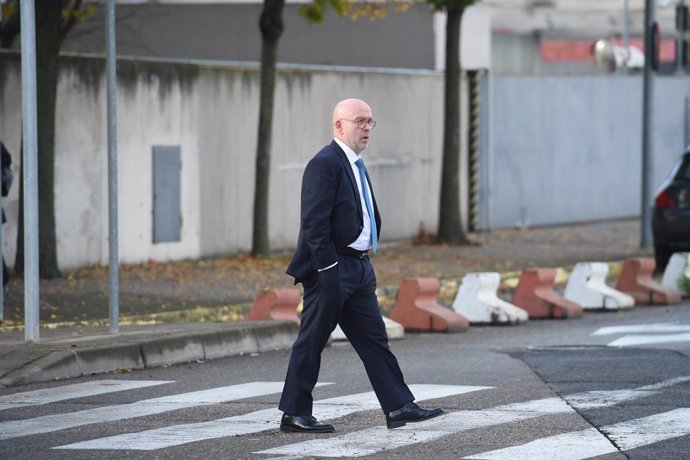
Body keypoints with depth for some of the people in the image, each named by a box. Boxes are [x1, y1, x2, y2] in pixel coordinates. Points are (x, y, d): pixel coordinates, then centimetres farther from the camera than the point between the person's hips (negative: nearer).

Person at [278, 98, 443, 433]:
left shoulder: (355, 165, 17)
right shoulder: (325, 164, -14)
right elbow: (314, 223, -20)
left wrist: (365, 259, 16)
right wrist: (328, 272, -22)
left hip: (358, 269, 10)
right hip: (332, 270, -10)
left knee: (374, 339, 8)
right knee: (311, 342, -2)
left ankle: (399, 407, 9)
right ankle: (294, 414, 5)